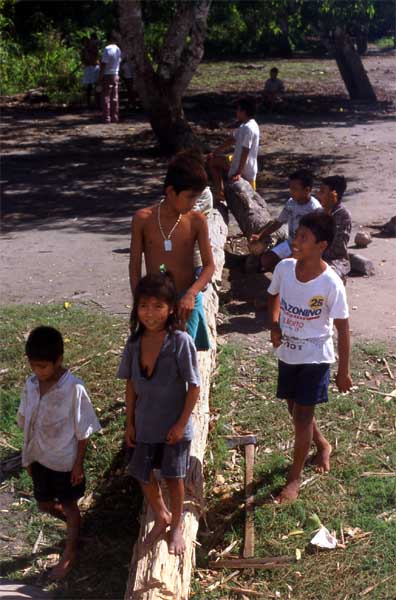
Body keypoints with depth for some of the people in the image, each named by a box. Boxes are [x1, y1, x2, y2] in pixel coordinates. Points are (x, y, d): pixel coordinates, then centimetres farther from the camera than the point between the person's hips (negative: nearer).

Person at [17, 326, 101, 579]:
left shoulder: (74, 388, -25)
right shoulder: (31, 385, -9)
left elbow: (83, 431, -16)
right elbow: (26, 422, 4)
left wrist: (79, 463, -12)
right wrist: (29, 456, 9)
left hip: (66, 460, -5)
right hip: (40, 458, 5)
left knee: (69, 506, 14)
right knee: (45, 504, 20)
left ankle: (70, 554, 35)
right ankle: (74, 523, 49)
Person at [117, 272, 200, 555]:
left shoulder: (181, 341, -22)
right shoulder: (135, 342, -8)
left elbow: (194, 386, -15)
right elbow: (131, 385, 2)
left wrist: (181, 424, -14)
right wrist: (130, 423, 4)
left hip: (174, 426, -4)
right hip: (145, 424, 4)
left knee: (173, 477, 13)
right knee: (143, 475, 16)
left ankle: (177, 526, 38)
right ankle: (161, 518, 43)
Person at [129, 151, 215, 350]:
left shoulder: (197, 220, -7)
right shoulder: (143, 219, -8)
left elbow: (209, 265, -5)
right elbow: (135, 266, -1)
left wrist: (191, 294, -22)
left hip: (186, 302, 0)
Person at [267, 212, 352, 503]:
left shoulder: (331, 283, -24)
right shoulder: (284, 267, -11)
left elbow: (343, 329, -14)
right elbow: (274, 296, 11)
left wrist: (343, 372, -8)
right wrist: (274, 325, -6)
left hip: (315, 358, -5)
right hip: (287, 353, 5)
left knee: (302, 415, 1)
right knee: (295, 410, 20)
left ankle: (295, 477, 20)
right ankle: (322, 444, 50)